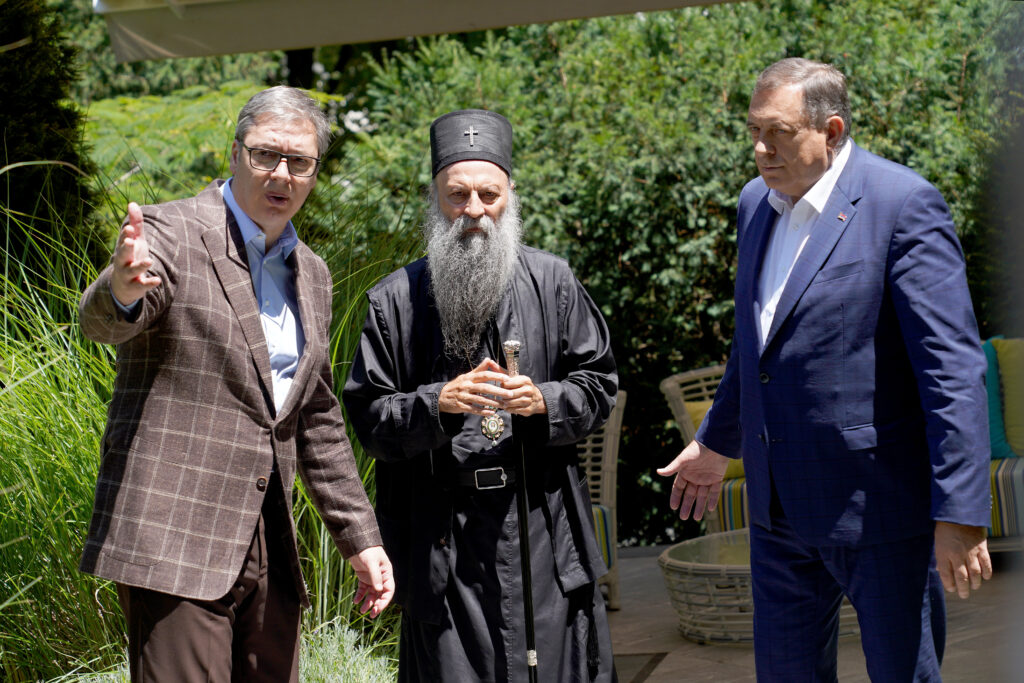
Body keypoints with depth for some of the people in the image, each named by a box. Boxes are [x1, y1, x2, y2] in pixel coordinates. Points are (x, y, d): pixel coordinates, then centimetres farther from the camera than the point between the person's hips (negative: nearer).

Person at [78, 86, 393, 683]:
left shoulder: (311, 273, 16)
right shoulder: (170, 233, -5)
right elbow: (102, 322, -25)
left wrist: (360, 537, 20)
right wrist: (122, 292, -49)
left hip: (270, 550, 7)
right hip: (174, 540, -7)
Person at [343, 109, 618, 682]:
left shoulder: (552, 282, 6)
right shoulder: (397, 300, 3)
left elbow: (599, 386, 10)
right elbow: (369, 418, 2)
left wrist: (544, 402, -10)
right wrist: (437, 403, -15)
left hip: (542, 525, 1)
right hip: (441, 539, -1)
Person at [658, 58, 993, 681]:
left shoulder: (903, 203, -14)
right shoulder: (757, 203, 9)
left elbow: (953, 367, -18)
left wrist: (960, 513, -21)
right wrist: (718, 443, 31)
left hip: (877, 506, -7)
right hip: (780, 507, 7)